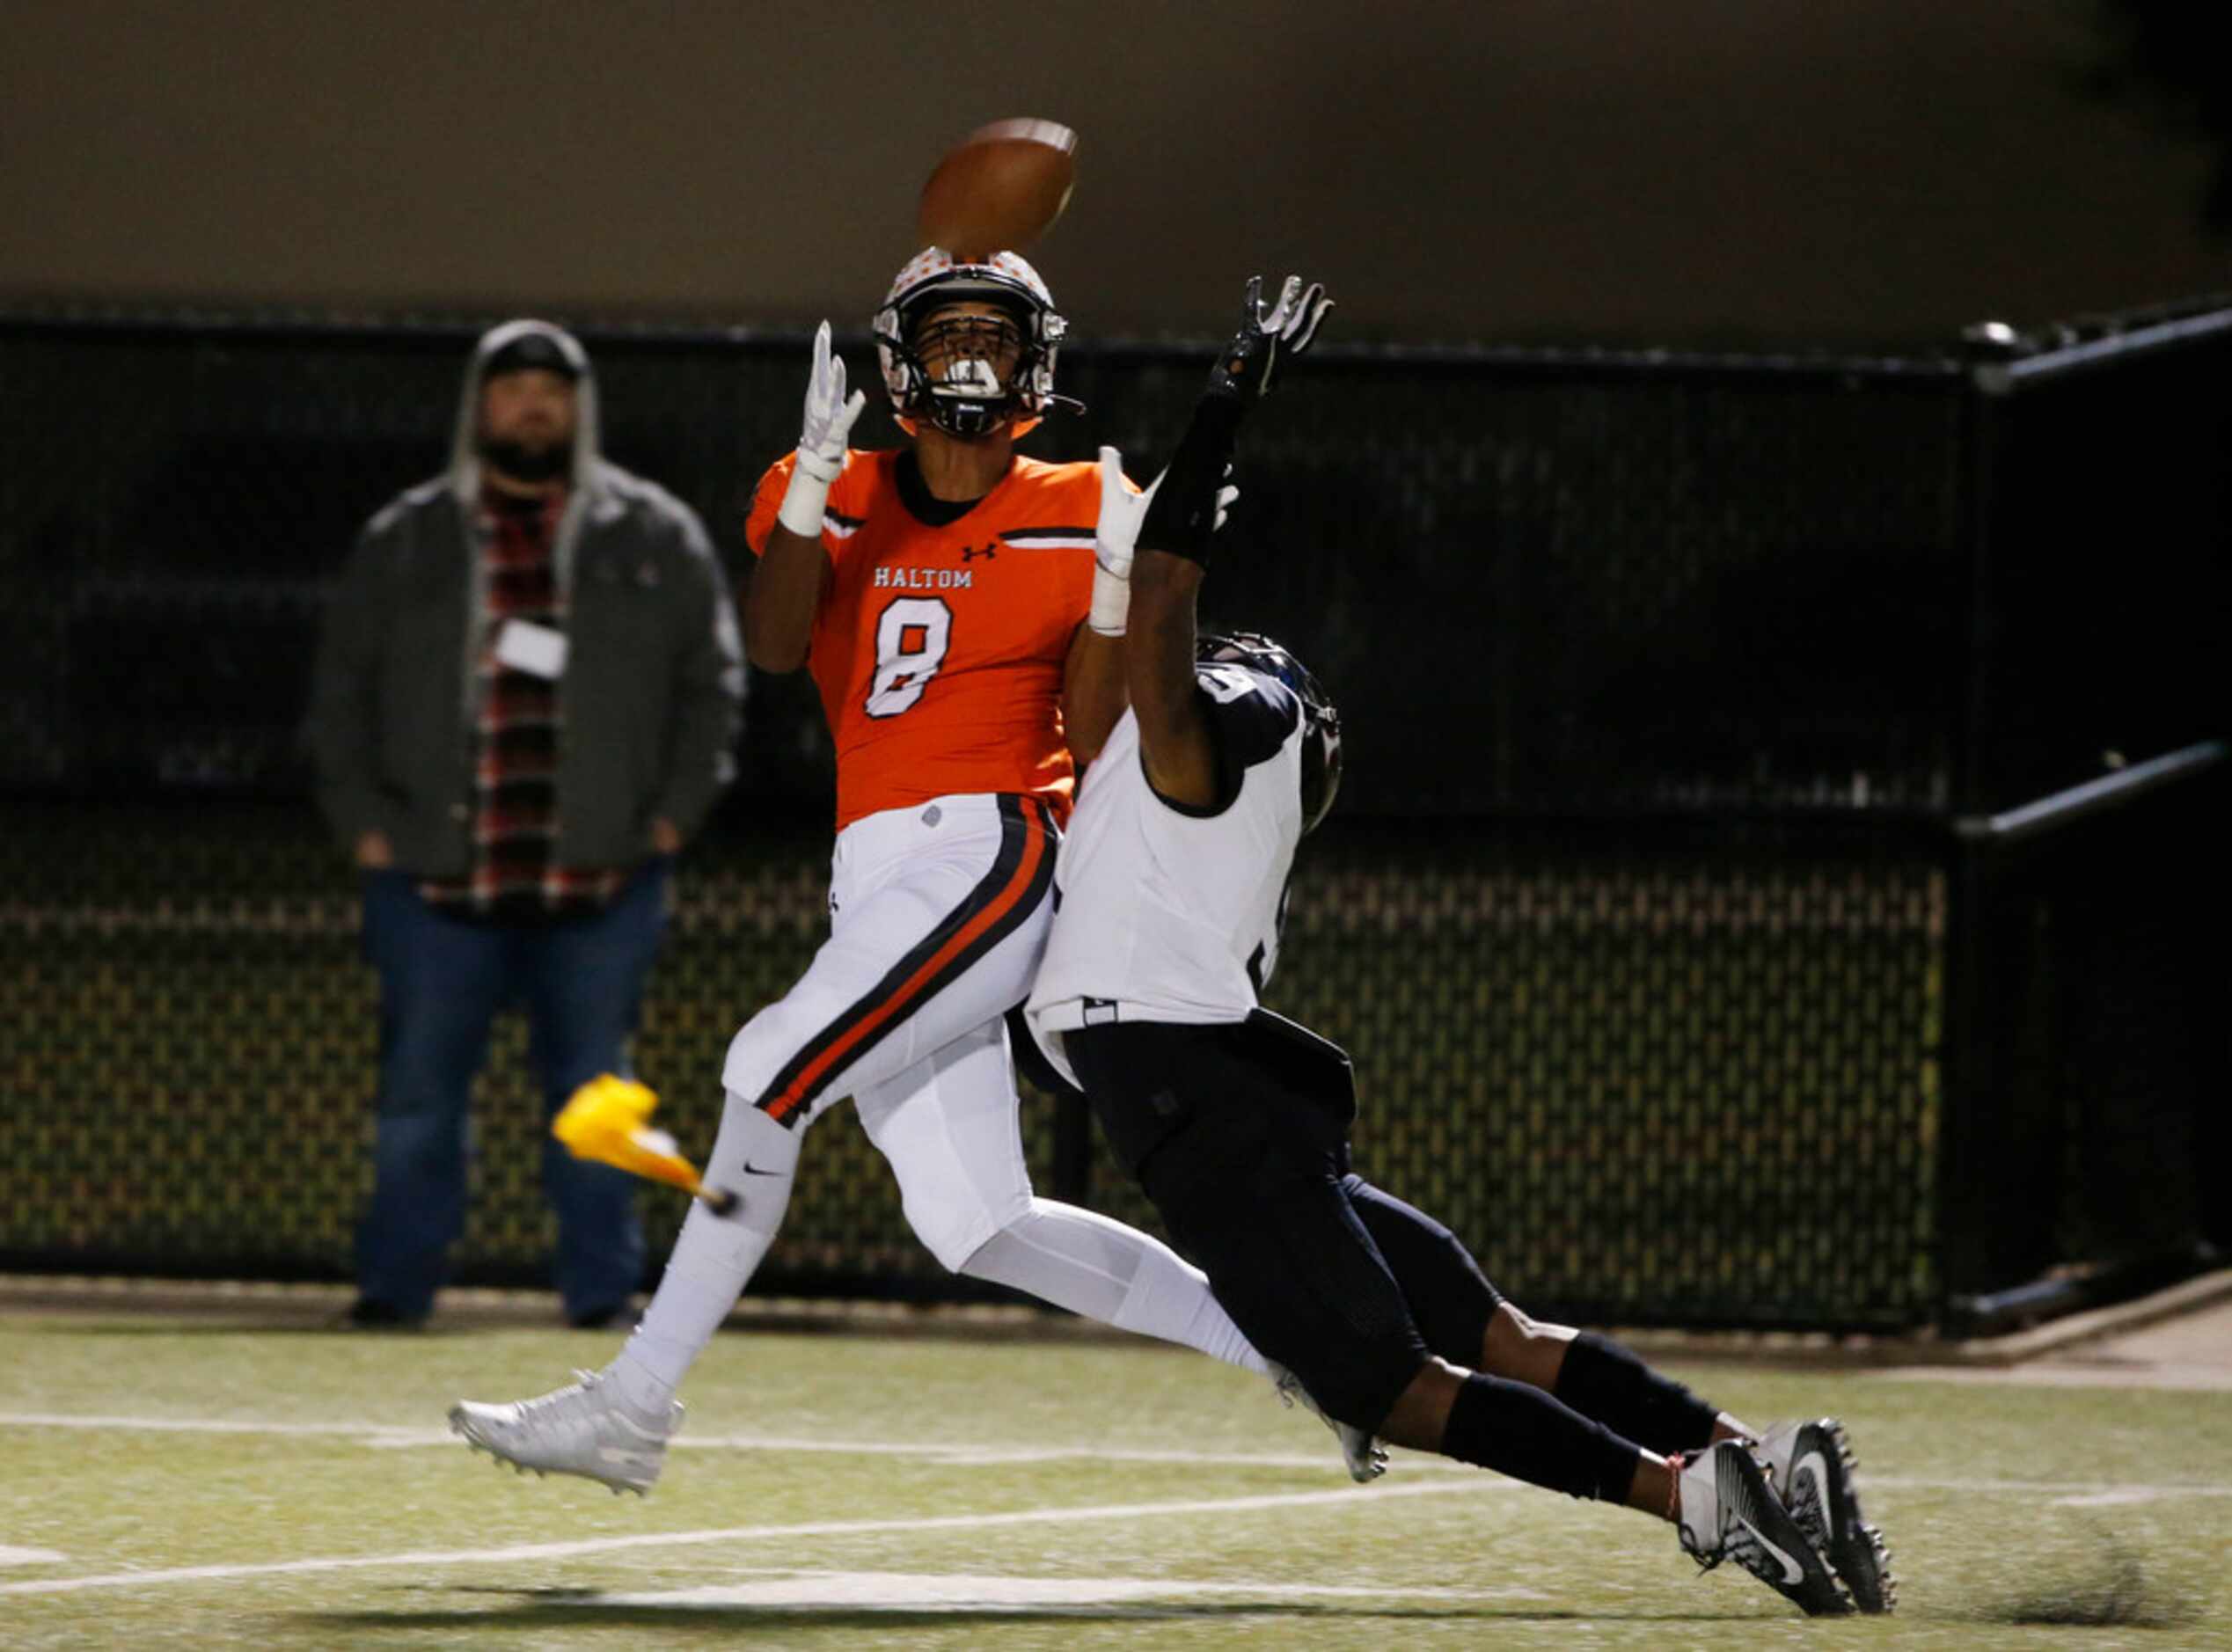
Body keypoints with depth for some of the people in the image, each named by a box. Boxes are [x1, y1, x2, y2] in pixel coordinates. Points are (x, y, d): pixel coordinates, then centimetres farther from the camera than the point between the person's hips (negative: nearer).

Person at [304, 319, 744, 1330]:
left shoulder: (657, 540, 8)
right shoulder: (405, 543, 9)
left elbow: (712, 680, 10)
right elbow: (340, 688, 11)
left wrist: (671, 816, 1)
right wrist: (363, 821, 1)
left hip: (599, 885, 0)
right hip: (436, 882, 0)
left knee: (594, 1091, 2)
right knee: (417, 1091, 1)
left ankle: (602, 1287, 7)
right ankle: (395, 1281, 8)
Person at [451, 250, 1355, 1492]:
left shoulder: (1074, 518, 4)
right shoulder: (845, 501, 13)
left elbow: (1092, 747, 1)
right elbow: (774, 645, -7)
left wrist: (1115, 599, -14)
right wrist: (814, 482, -20)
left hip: (991, 858, -5)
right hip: (876, 884, 6)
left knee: (772, 1073, -20)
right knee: (980, 1230, 2)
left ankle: (633, 1407, -17)